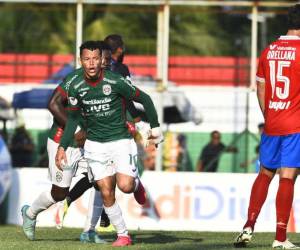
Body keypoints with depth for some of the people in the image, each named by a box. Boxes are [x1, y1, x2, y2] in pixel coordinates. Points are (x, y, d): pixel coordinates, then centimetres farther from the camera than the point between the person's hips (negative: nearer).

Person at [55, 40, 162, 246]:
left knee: (125, 186, -19)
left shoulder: (116, 82, -16)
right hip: (95, 145, 3)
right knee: (106, 192, -4)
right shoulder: (76, 88, -5)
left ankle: (136, 182, 18)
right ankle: (123, 235, 11)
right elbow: (73, 119, 8)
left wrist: (155, 127, 0)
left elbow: (145, 99, -4)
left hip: (121, 141, -3)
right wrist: (62, 147, 2)